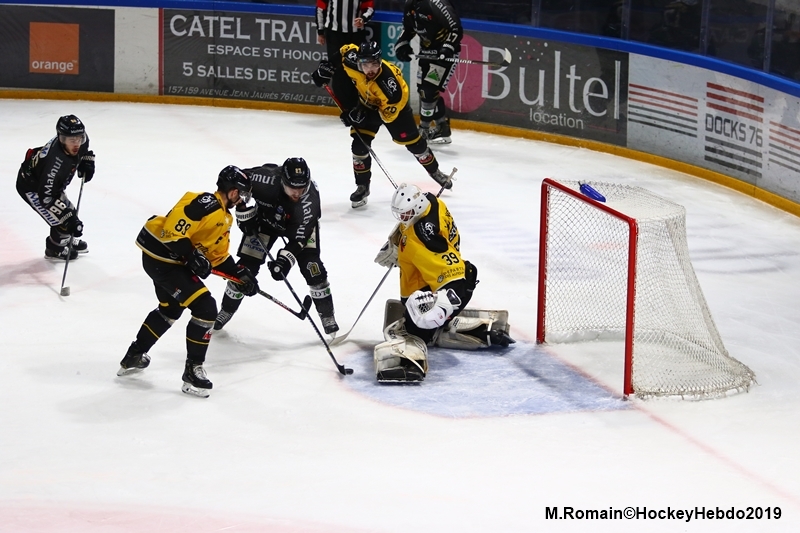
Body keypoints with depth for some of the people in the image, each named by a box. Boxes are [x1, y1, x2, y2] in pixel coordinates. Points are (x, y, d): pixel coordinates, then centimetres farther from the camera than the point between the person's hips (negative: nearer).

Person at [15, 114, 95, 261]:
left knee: (70, 212, 17)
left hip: (52, 183, 8)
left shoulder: (79, 140, -20)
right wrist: (68, 217, -41)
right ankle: (55, 249, 18)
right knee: (61, 219, -9)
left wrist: (87, 163, -4)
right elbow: (46, 195, -40)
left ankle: (69, 240, 45)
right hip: (31, 187, -8)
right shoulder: (56, 161, -43)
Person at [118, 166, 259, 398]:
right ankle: (193, 371, -5)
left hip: (173, 260, 11)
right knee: (205, 308, -13)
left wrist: (241, 274, 8)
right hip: (161, 256, -11)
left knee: (170, 309, 30)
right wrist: (192, 256, -25)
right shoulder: (205, 204, -20)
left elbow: (219, 256, 17)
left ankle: (134, 357, 43)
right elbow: (173, 230, -26)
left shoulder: (223, 218, 13)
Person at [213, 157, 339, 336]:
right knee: (246, 266, -3)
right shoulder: (266, 179, -38)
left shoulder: (310, 198, -38)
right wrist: (245, 214, -18)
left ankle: (327, 315, 3)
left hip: (300, 223, -1)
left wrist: (285, 259, -46)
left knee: (311, 266, -14)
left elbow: (299, 237, -35)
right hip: (266, 218, 1)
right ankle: (226, 310, 18)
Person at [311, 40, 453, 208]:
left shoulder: (389, 81, -42)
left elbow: (388, 114, -31)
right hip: (366, 103, 3)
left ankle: (434, 171, 29)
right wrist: (326, 68, -9)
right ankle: (362, 187, 7)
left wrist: (365, 116, -38)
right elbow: (344, 50, -6)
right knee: (360, 144, -9)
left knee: (411, 140, 4)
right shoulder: (352, 60, -33)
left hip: (392, 106, -3)